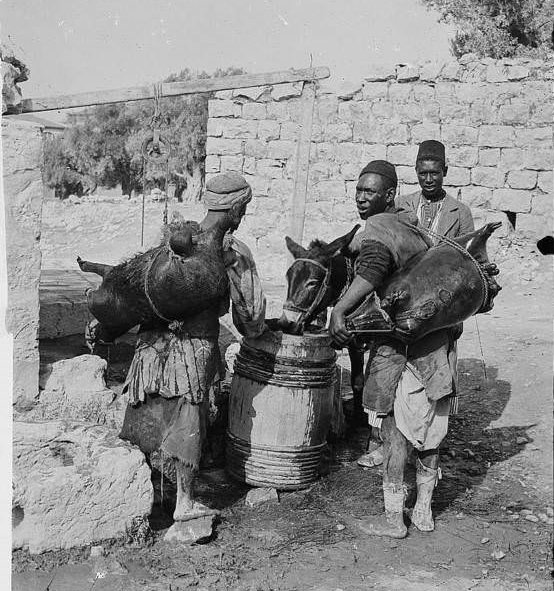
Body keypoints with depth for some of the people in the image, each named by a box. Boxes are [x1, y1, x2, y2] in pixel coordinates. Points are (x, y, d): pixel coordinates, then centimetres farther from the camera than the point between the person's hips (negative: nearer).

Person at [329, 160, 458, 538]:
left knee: (394, 428, -2)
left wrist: (339, 311, -42)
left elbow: (371, 269, -33)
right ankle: (424, 512, 25)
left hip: (400, 339, -9)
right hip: (434, 336, 9)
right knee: (428, 425, 14)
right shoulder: (410, 225, 16)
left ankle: (393, 518, 5)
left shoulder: (377, 227, -13)